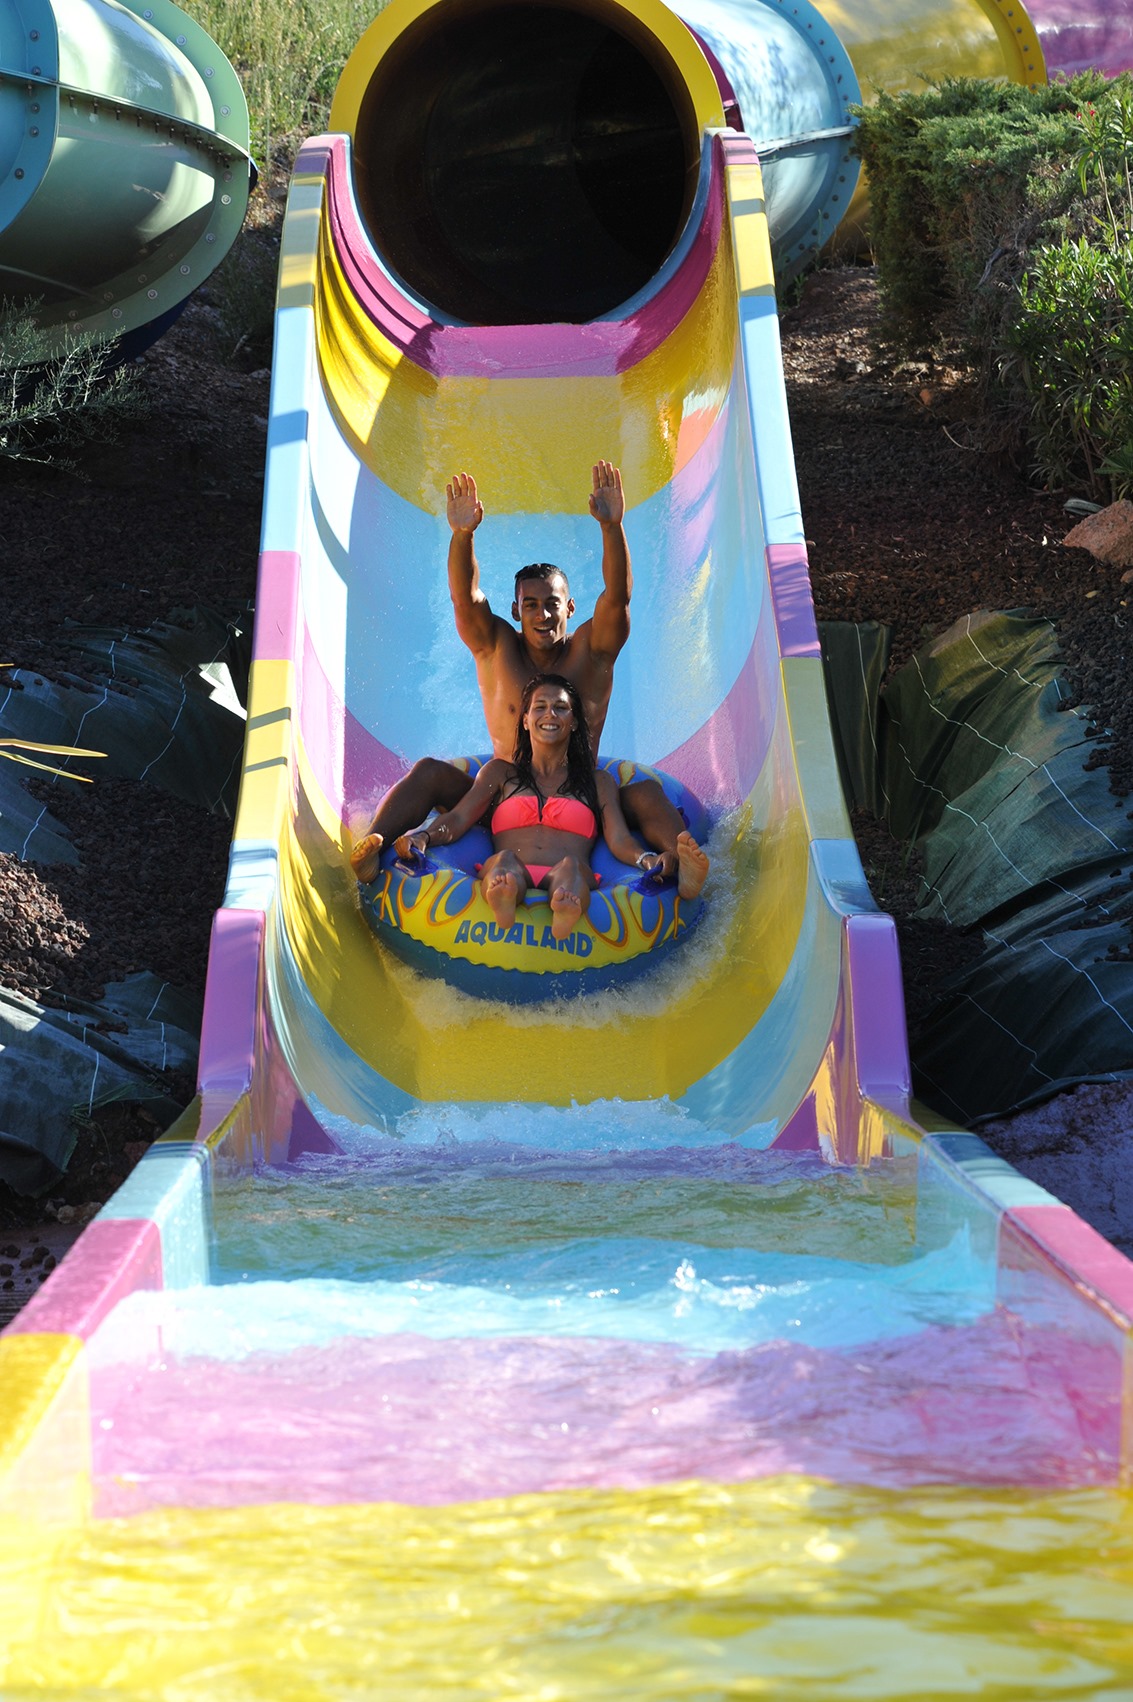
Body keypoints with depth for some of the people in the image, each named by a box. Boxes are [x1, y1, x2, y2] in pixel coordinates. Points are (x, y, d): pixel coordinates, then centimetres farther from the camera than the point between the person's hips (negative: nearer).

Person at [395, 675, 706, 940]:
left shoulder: (598, 782, 30)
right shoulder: (500, 772, 32)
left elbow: (619, 839, 14)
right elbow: (457, 820, 17)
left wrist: (647, 860, -11)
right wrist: (423, 837, -8)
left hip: (564, 880, 0)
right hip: (511, 879, 0)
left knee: (571, 866, -39)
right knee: (504, 860, -38)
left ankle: (566, 914, -77)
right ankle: (503, 903, -77)